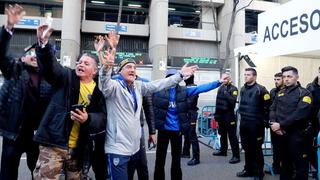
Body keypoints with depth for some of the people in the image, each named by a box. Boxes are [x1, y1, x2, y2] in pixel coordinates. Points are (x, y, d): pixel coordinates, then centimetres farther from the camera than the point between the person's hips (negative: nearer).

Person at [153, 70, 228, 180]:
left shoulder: (183, 91, 1)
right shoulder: (159, 89, -4)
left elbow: (201, 88, 0)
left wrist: (219, 82, -3)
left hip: (177, 130, 2)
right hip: (163, 129, -2)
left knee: (176, 160, 16)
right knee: (160, 159, 8)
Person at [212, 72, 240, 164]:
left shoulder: (233, 89, -7)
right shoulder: (220, 88, 10)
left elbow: (233, 101, -23)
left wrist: (226, 93, -28)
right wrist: (216, 113, 15)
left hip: (229, 115, -7)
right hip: (221, 114, 7)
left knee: (232, 136, -4)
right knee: (222, 134, 18)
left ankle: (236, 156, 1)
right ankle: (223, 150, 33)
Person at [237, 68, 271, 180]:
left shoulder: (260, 89, -11)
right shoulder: (243, 89, 10)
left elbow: (267, 106, -10)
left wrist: (265, 121, -7)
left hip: (255, 124, -6)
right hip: (244, 123, 6)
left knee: (256, 149, 3)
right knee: (247, 148, 14)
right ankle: (248, 169, 27)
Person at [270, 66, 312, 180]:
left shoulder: (304, 93, -7)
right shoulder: (280, 93, 12)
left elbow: (300, 114, -20)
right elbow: (272, 109, 7)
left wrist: (280, 125, -20)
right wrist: (274, 123, -12)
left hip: (297, 134, -5)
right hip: (281, 133, 6)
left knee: (300, 164, 5)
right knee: (285, 162, 19)